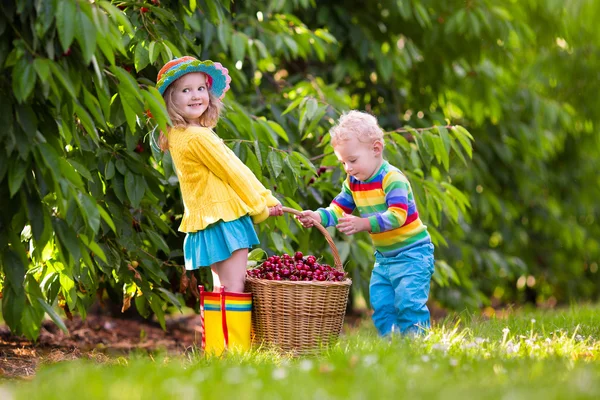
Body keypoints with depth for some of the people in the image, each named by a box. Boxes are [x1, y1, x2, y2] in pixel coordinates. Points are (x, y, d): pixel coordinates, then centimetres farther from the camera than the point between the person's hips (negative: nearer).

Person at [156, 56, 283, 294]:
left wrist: (266, 200, 13)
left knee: (221, 289, 16)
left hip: (209, 220, 10)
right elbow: (232, 172, -11)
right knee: (234, 291, -11)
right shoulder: (198, 137, -18)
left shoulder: (177, 136, 13)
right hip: (223, 220, -10)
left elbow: (234, 167, 13)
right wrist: (261, 207, 2)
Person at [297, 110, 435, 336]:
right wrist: (318, 217, -21)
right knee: (380, 304, 6)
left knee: (408, 301, -16)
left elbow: (397, 215, -32)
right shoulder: (352, 183, 5)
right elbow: (338, 209, 1)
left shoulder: (392, 179, -21)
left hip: (412, 253, -8)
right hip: (383, 256, 8)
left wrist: (364, 224, -43)